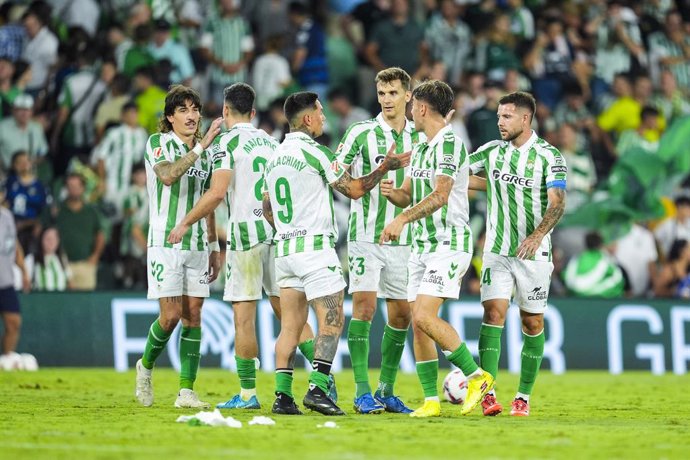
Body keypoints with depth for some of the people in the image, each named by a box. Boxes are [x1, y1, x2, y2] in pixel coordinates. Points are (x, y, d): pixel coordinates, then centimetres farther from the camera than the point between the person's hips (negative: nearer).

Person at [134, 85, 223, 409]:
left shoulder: (204, 152, 13)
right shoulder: (158, 144, -4)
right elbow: (168, 176, -25)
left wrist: (213, 248, 16)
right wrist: (200, 147, -30)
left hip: (197, 246, 5)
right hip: (165, 244, -5)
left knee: (193, 316, 0)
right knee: (171, 315, -10)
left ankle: (186, 391, 1)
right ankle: (146, 366, 17)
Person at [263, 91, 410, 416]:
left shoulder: (274, 158, 13)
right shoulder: (314, 152, -11)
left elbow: (267, 210, 20)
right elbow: (354, 190, -7)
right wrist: (385, 168, 5)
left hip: (284, 248, 8)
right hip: (315, 248, -8)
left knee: (291, 325, 7)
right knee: (332, 321, -5)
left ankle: (282, 395, 1)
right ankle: (317, 389, -15)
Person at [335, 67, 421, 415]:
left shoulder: (418, 138, 8)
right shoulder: (361, 133, -3)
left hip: (402, 239, 4)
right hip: (366, 234, -4)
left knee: (401, 314, 6)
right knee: (364, 305, -13)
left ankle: (386, 391, 16)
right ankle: (362, 392, -12)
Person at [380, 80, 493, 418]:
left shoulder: (450, 144, -13)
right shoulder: (420, 149, 17)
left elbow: (440, 195, -23)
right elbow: (408, 195, 21)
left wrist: (403, 219, -31)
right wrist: (391, 192, -2)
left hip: (450, 243, -9)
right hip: (422, 245, 9)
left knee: (424, 317, -19)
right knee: (418, 324, 2)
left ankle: (476, 376, -5)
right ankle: (431, 401, 5)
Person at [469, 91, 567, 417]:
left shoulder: (550, 156, -6)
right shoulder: (491, 151, 5)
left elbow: (557, 203, -15)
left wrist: (537, 235, -30)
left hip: (533, 252, -2)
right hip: (497, 250, 2)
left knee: (532, 323, 4)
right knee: (493, 314, -11)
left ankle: (523, 396, 14)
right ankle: (488, 394, -16)